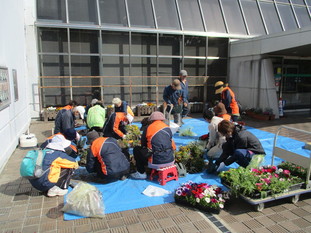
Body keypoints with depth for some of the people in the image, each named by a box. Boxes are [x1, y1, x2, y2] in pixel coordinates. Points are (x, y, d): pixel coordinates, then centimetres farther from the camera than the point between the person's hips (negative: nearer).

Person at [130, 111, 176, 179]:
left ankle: (141, 173, 14)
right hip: (170, 161, 5)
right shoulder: (167, 128, 6)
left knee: (136, 149, 15)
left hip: (156, 163, -4)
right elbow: (173, 146, 12)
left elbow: (143, 144, 9)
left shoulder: (148, 128, -3)